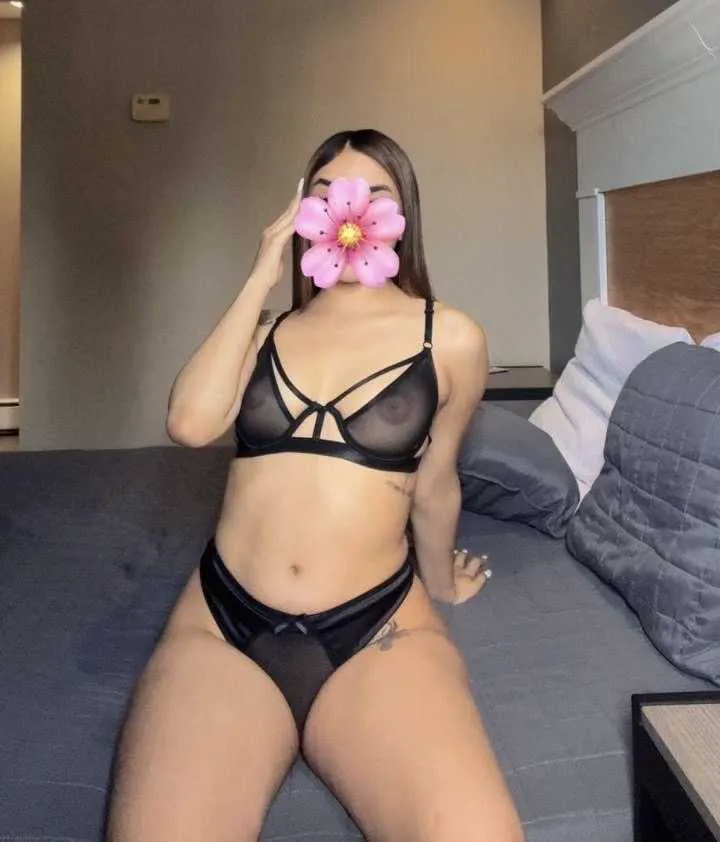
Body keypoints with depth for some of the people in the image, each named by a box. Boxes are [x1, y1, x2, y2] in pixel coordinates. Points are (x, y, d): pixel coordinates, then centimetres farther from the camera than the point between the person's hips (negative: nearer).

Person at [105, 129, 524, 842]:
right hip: (221, 623, 2)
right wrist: (262, 277, 2)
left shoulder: (450, 339, 5)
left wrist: (440, 584, 31)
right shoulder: (263, 329, 14)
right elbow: (191, 424, -5)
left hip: (377, 632, -1)